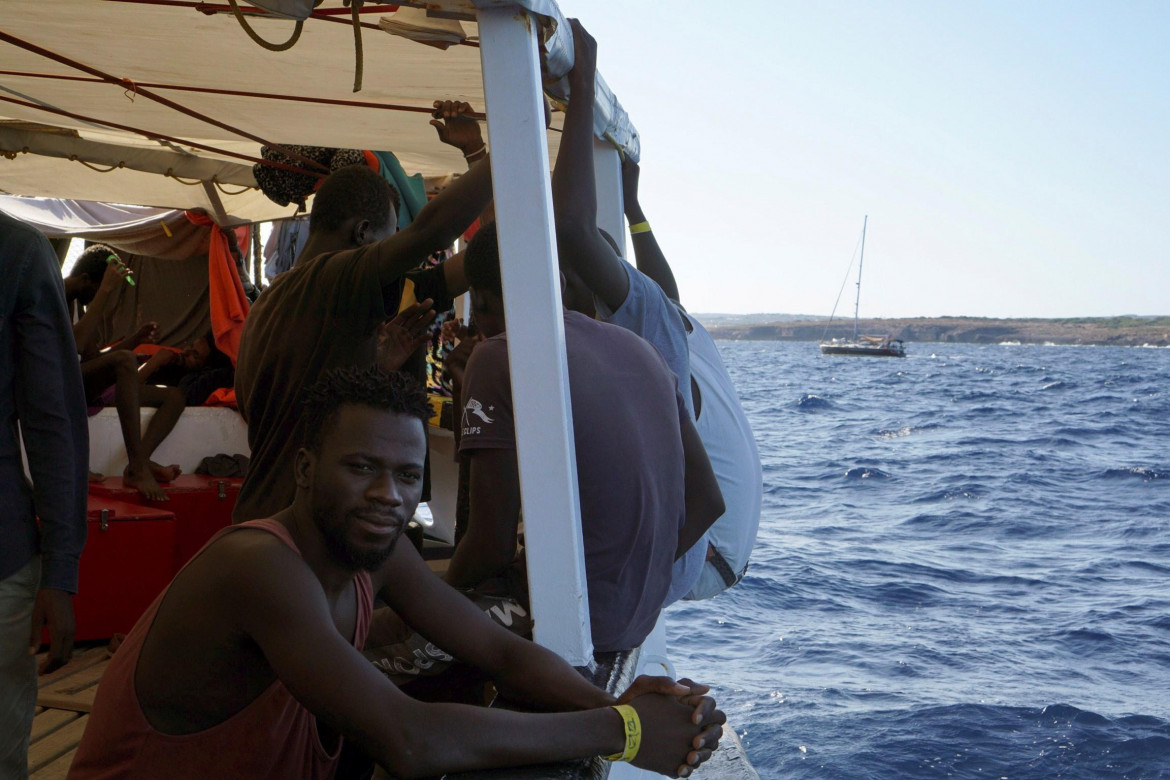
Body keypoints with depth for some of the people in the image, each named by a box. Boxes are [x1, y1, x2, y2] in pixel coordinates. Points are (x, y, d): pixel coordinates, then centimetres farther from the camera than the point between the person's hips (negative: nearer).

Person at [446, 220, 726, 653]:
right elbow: (706, 502, 11)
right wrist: (634, 579, 17)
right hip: (638, 622, 8)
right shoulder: (638, 347, 10)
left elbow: (492, 546, -15)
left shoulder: (498, 358, -12)